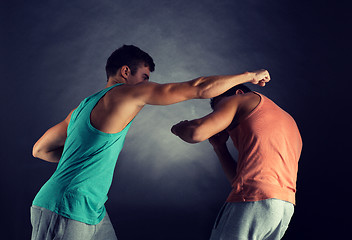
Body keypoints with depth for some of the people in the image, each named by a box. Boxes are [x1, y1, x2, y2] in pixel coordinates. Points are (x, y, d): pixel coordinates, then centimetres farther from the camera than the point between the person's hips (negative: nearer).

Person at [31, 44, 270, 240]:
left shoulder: (84, 107, 16)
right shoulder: (126, 93, -10)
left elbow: (40, 149, 20)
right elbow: (199, 88, -12)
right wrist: (249, 76, 0)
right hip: (63, 212, -9)